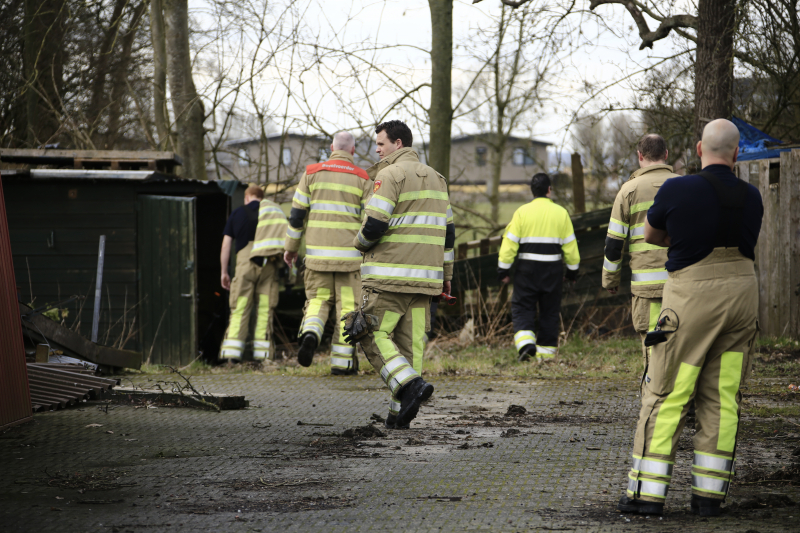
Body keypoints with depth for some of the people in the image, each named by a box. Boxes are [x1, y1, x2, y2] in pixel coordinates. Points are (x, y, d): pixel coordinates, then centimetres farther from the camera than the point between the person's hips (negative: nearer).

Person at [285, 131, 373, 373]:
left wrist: (291, 247, 13)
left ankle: (310, 334, -16)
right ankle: (342, 362, 4)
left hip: (317, 253, 2)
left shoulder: (312, 173, 3)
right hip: (349, 254, -2)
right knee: (347, 305, 6)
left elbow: (297, 213, 3)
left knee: (318, 299, 14)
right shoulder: (362, 179, 0)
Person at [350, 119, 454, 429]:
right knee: (410, 342, 6)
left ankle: (411, 384, -19)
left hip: (389, 275, -7)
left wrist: (360, 243, 6)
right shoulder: (435, 178, 17)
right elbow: (447, 231, 18)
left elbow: (374, 225, -16)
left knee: (374, 336, -1)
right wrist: (446, 275, 21)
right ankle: (400, 413, 4)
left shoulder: (389, 175, -8)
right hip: (424, 276, 7)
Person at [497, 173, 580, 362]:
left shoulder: (522, 212, -4)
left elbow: (509, 242, -6)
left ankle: (525, 341, -17)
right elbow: (570, 245, 5)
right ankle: (547, 350, 11)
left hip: (527, 269, -2)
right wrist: (572, 271, 15)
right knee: (549, 311, 10)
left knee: (522, 308, 4)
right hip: (553, 269, 2)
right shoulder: (561, 213, 2)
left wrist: (503, 269, 1)